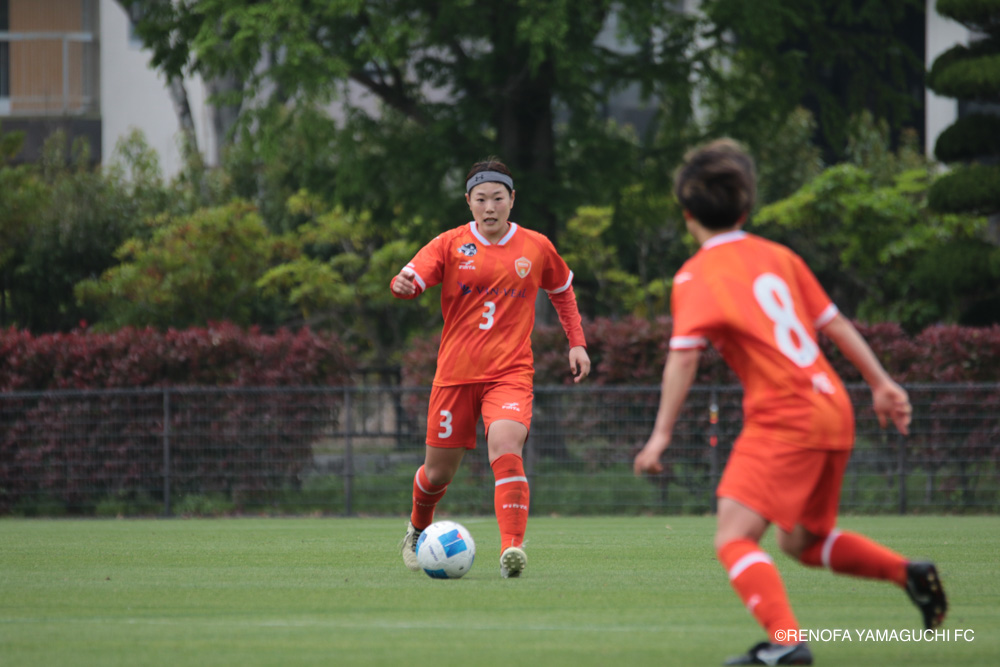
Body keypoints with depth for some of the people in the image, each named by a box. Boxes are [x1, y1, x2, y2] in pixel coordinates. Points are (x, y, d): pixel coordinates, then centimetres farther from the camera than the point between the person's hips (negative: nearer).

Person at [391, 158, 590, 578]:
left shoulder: (536, 248, 5)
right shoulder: (450, 245, 0)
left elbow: (562, 290, 23)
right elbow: (412, 279, -12)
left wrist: (576, 342, 16)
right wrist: (403, 285, -36)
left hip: (510, 374, -1)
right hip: (455, 373, 1)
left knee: (506, 449, -27)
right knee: (438, 472, 8)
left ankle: (511, 550, -32)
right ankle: (417, 530, 41)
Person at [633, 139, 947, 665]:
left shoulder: (697, 276, -4)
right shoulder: (777, 257, 15)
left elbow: (683, 356, -15)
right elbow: (834, 323, 18)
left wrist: (661, 434, -15)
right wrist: (881, 384, 22)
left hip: (783, 419, -8)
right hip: (834, 411, 8)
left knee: (734, 538, -13)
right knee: (802, 540, 25)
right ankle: (910, 574, 17)